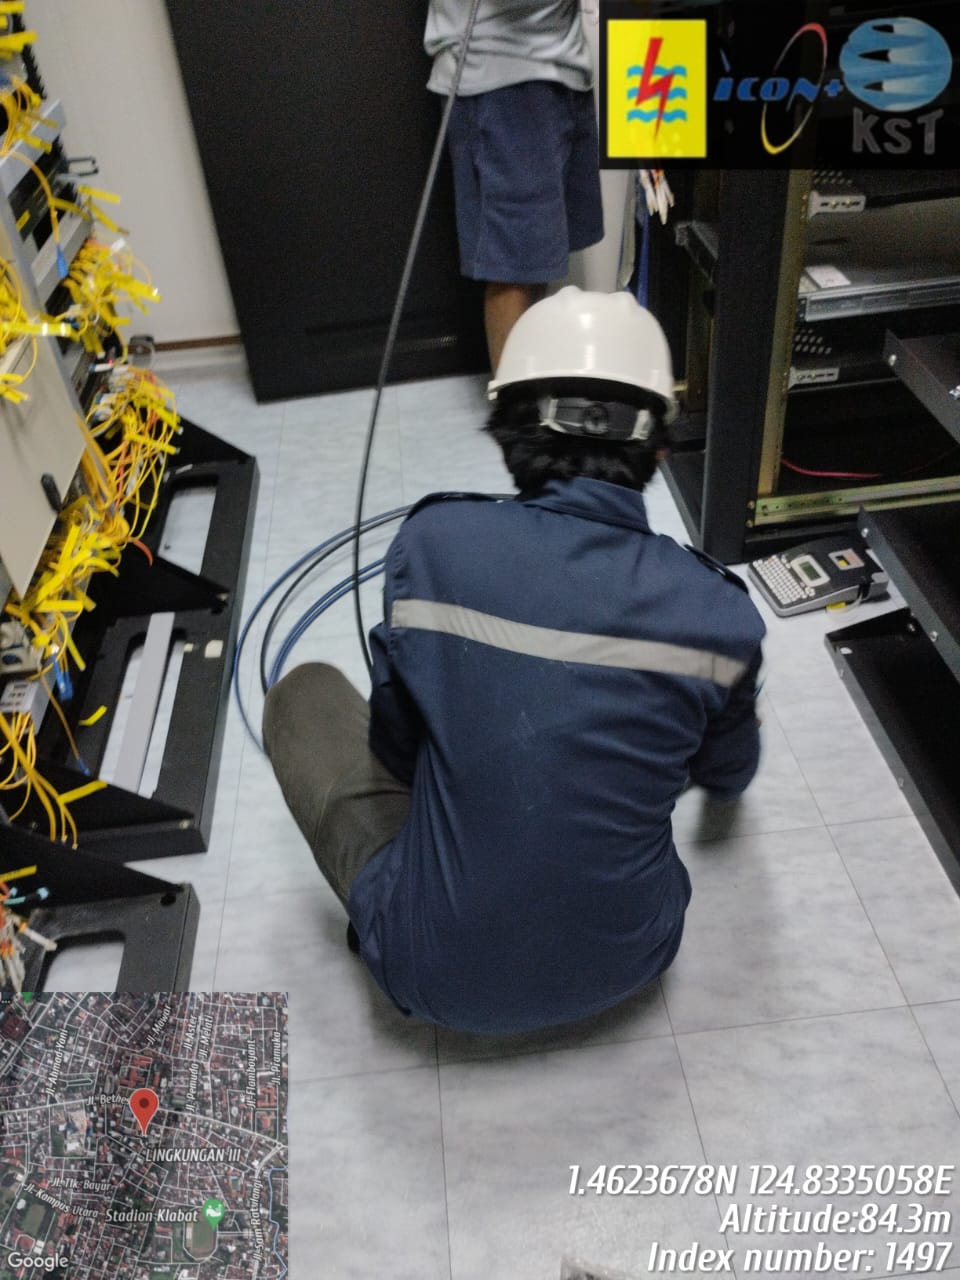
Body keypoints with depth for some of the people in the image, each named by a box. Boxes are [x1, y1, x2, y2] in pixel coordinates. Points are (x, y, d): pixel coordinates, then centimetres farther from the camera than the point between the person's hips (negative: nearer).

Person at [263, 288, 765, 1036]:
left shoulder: (433, 541, -17)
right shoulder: (718, 611, -12)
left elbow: (396, 749, -2)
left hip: (440, 974, -2)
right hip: (625, 961, 3)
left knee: (305, 694, 14)